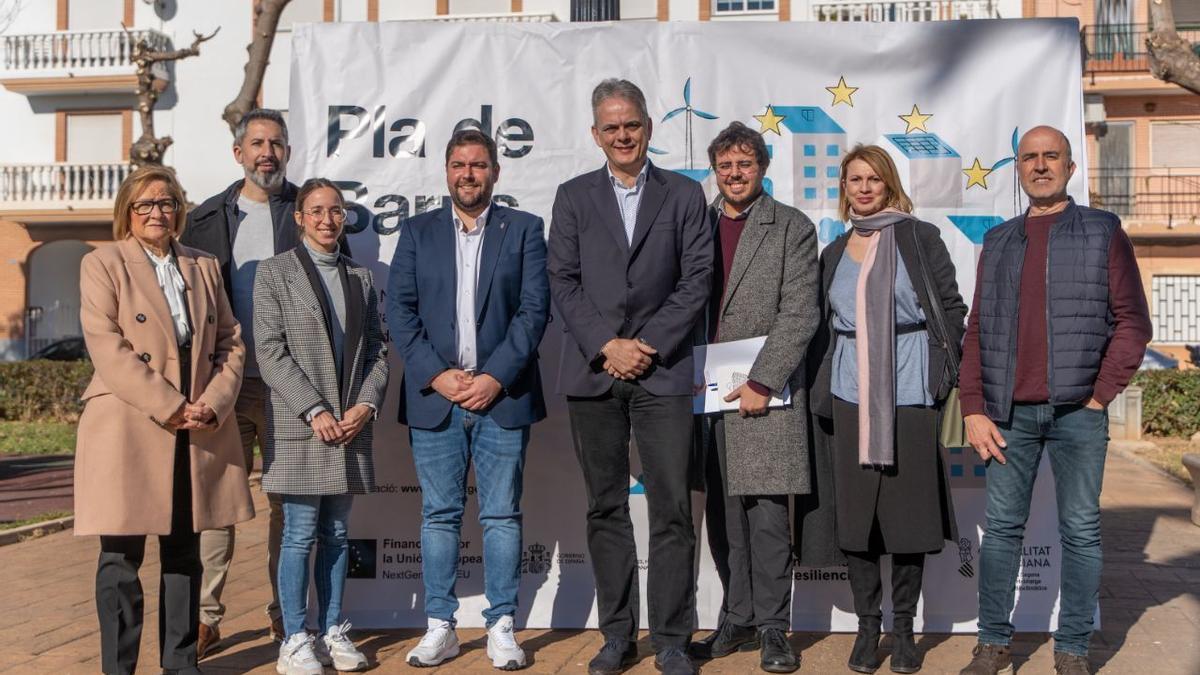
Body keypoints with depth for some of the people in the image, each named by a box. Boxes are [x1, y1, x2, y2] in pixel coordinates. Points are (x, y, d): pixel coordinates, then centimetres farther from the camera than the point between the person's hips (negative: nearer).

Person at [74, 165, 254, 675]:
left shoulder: (204, 266, 15)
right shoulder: (102, 264, 1)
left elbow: (230, 342, 12)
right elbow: (108, 349, -10)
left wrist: (213, 404, -6)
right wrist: (170, 407, -16)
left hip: (199, 433, 4)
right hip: (127, 430, -4)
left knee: (184, 554, 10)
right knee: (122, 558, 1)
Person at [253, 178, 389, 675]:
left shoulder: (361, 276, 14)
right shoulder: (274, 272, 1)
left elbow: (377, 350, 12)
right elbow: (271, 352, -7)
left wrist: (366, 404, -4)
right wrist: (315, 411, -14)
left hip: (351, 424, 4)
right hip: (300, 426, -4)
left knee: (337, 534, 10)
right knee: (300, 533, -2)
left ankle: (333, 633, 18)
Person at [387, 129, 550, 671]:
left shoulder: (524, 229, 7)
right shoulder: (418, 232, 11)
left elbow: (534, 308, -1)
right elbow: (400, 310, 4)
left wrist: (496, 377, -10)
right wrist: (436, 376, -8)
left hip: (502, 395, -1)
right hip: (434, 396, 1)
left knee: (501, 516, 3)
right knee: (439, 516, 5)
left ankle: (501, 627, 11)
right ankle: (440, 627, 13)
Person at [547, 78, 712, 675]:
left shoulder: (684, 194, 8)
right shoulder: (573, 196, 10)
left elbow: (696, 280, 1)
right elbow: (563, 283, 3)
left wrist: (649, 345, -9)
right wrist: (606, 346, -9)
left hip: (662, 372, -1)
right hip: (593, 375, 2)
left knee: (672, 510, -2)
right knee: (606, 509, 8)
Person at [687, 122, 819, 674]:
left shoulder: (792, 228, 1)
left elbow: (800, 314, -6)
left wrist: (761, 382, -13)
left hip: (766, 395, -4)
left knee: (768, 513, -3)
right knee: (723, 515, 9)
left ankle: (772, 627, 9)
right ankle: (737, 621, 20)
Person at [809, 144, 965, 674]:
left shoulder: (919, 238, 2)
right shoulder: (834, 252, 13)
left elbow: (952, 308, 2)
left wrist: (944, 372, -6)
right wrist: (823, 386, 11)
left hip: (910, 392, -3)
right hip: (851, 395, 3)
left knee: (909, 510, 2)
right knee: (854, 511, 3)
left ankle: (904, 627, 16)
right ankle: (867, 625, 16)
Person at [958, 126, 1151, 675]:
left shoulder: (1103, 232, 5)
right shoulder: (997, 242, 13)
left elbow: (1132, 321, 1)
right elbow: (977, 331, 10)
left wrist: (1101, 395, -7)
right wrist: (974, 410, 2)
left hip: (1078, 410, -2)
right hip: (1009, 412, 2)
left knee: (1080, 531, 4)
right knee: (1001, 528, 5)